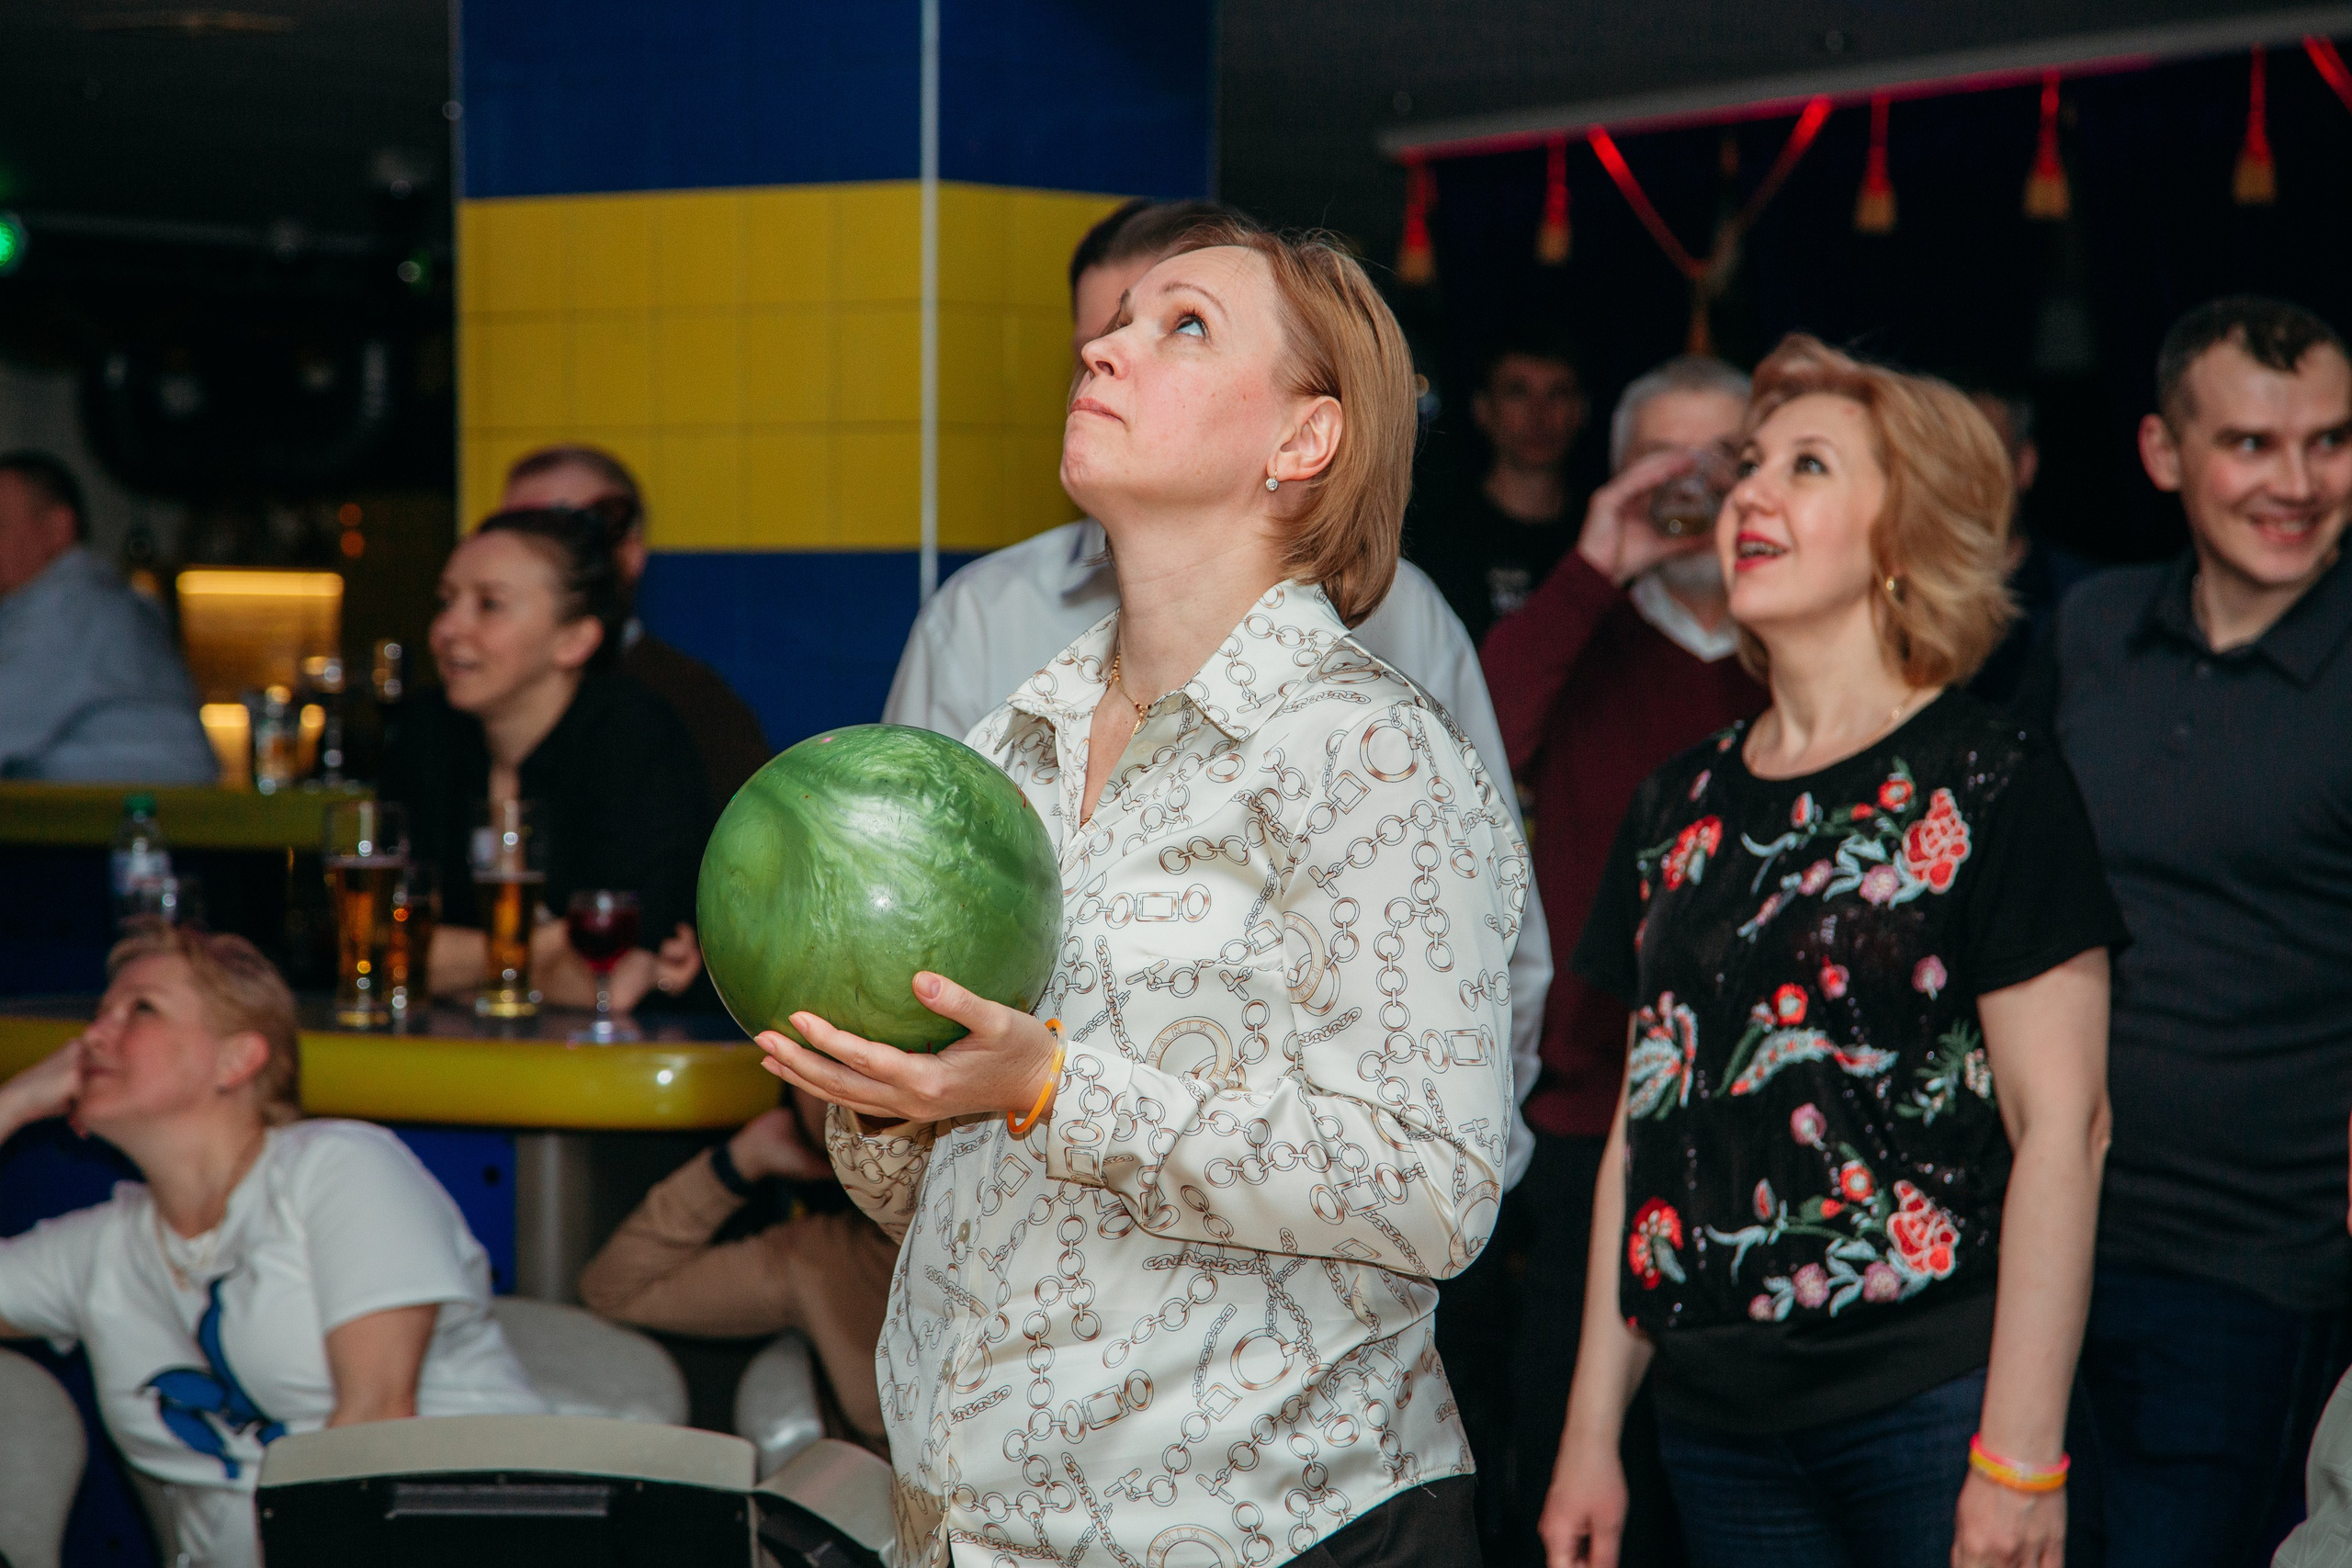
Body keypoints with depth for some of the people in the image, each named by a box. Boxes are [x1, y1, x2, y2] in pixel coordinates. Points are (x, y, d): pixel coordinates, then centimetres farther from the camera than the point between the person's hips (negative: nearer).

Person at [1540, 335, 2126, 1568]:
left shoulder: (1993, 786, -5)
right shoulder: (1685, 803, 12)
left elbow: (2062, 1120, -10)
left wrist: (2019, 1454, -15)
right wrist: (1593, 1429, 12)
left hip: (1925, 1407, -5)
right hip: (1715, 1420, 5)